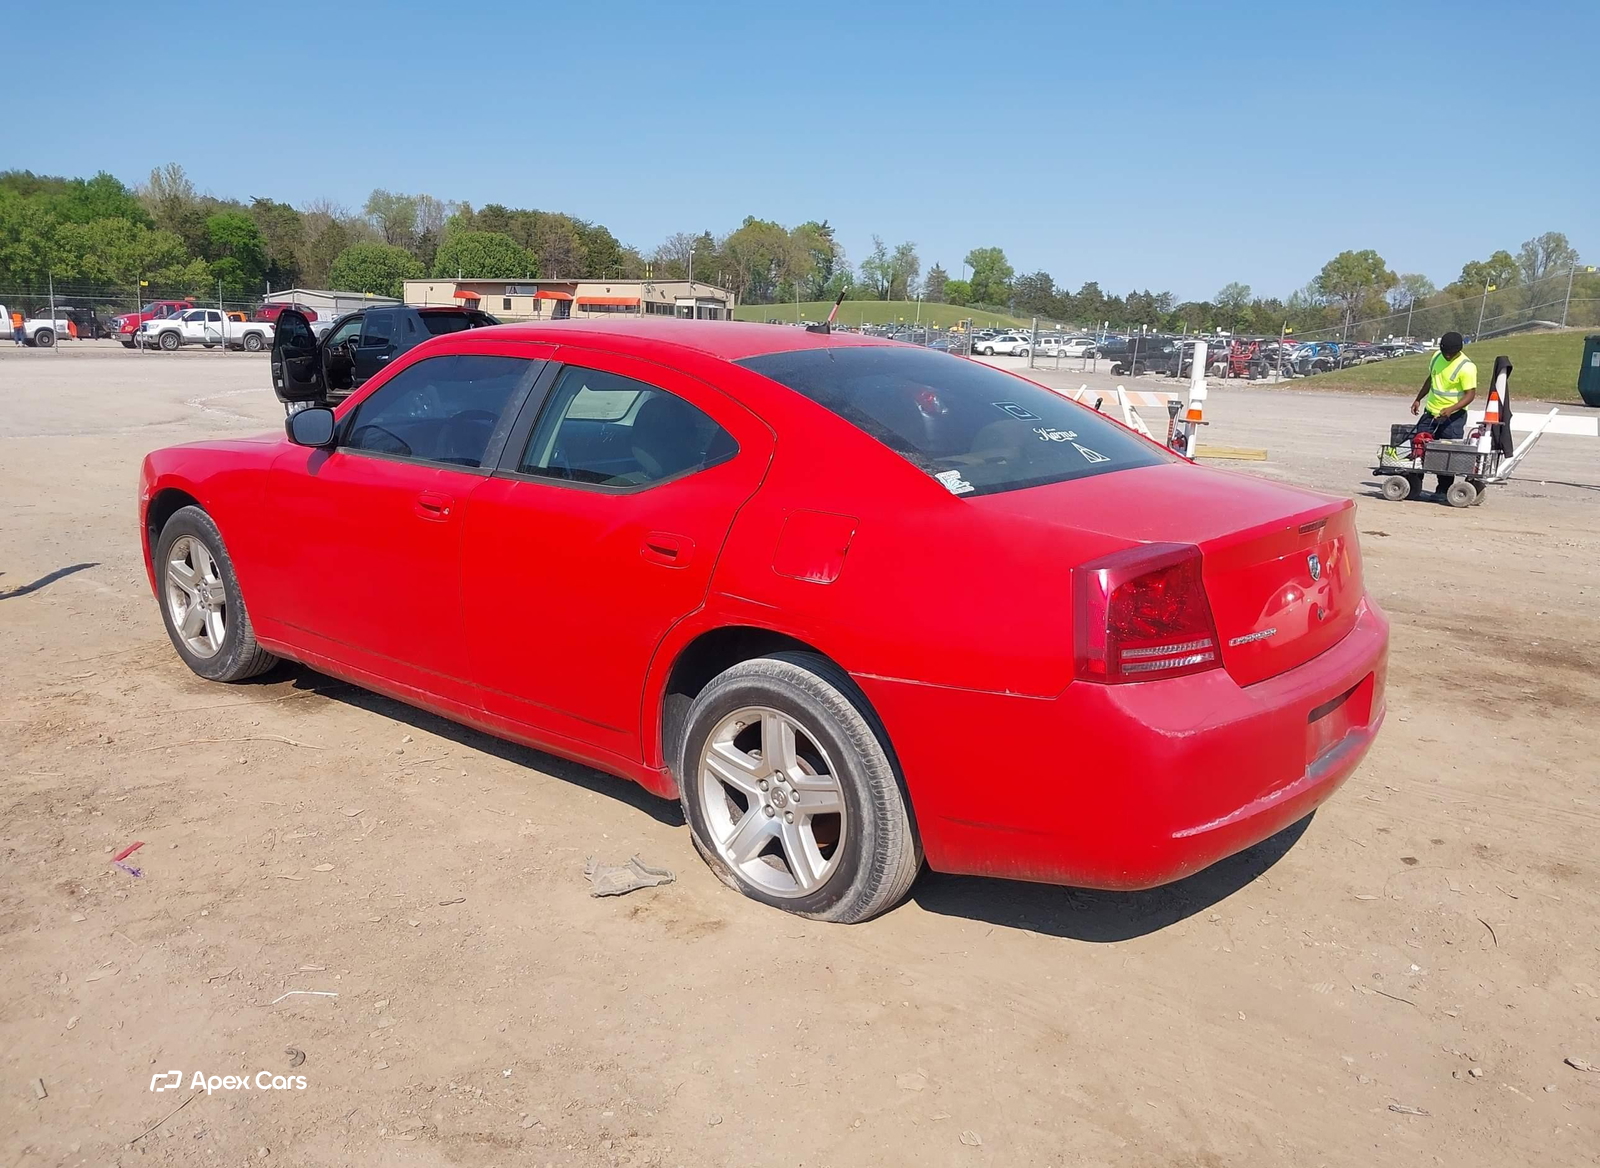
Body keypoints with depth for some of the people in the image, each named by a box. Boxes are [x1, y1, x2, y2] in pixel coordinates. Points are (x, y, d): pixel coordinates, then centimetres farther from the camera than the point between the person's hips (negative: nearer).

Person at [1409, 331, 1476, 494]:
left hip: (1453, 416, -7)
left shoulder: (1466, 367, -18)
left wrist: (1451, 409, -34)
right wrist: (1418, 399, 19)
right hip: (1431, 412, 7)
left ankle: (1444, 490, 3)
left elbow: (1470, 394, -21)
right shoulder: (1437, 356, 4)